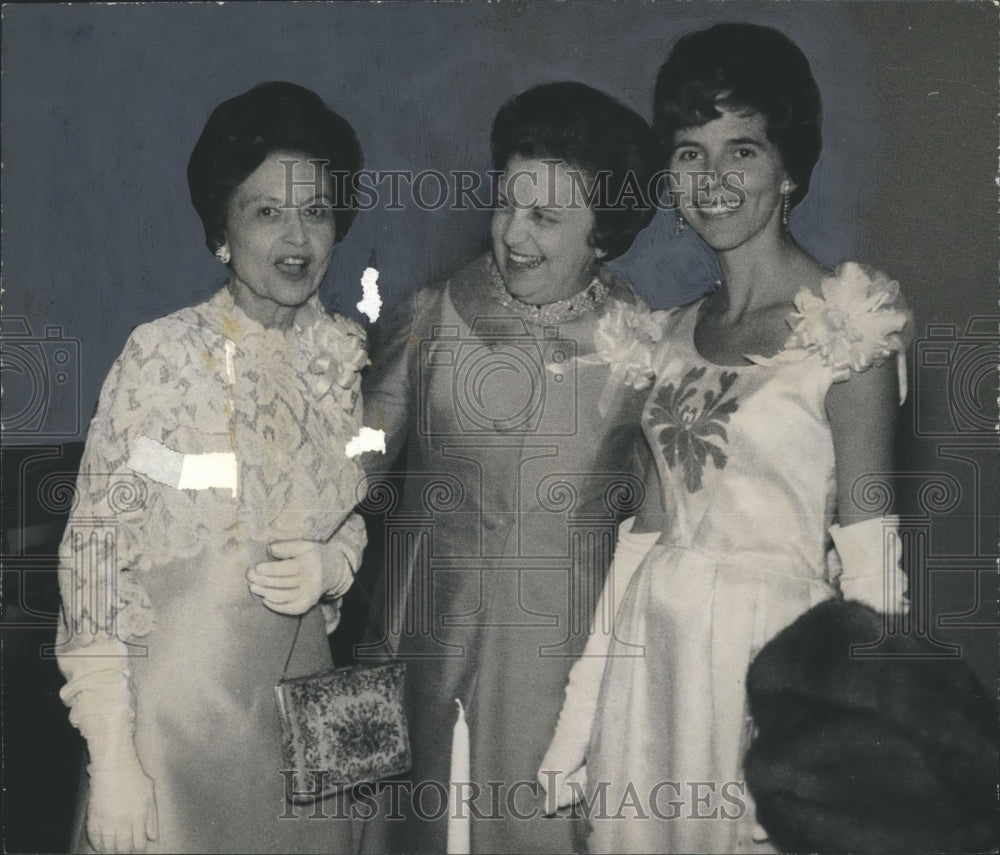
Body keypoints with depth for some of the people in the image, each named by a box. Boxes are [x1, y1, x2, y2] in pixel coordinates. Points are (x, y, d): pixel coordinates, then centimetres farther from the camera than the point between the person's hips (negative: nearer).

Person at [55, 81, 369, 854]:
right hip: (170, 701, -4)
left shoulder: (347, 354, -1)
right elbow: (97, 551, -11)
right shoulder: (161, 354, -14)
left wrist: (333, 563, -10)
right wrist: (111, 755, -13)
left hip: (297, 696, 4)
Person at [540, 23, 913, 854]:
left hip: (771, 652, -6)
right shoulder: (679, 332, 9)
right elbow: (652, 517, 11)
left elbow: (867, 553, -10)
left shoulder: (846, 319, -9)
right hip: (655, 651, 6)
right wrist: (584, 716, 8)